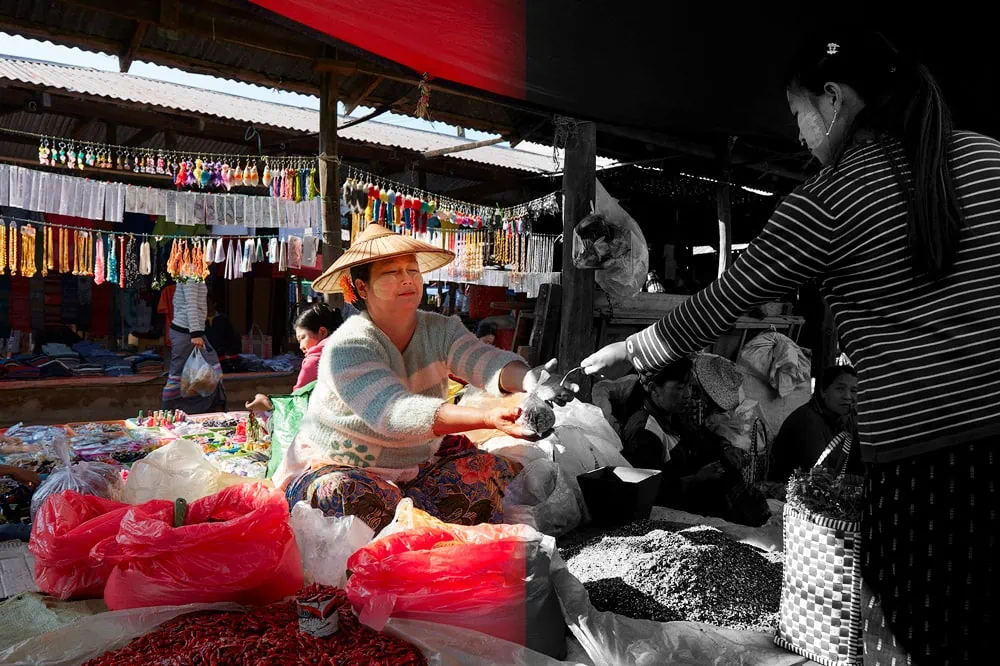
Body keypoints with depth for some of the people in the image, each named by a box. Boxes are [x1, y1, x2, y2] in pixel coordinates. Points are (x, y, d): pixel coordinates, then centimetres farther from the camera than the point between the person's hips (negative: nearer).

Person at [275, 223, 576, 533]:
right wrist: (489, 418, -49)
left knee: (502, 472, -12)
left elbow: (485, 360, -26)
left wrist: (528, 379, -50)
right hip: (338, 470, -4)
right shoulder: (347, 347, -22)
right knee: (353, 496, -36)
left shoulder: (440, 330, -6)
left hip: (418, 467, 5)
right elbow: (396, 413, -37)